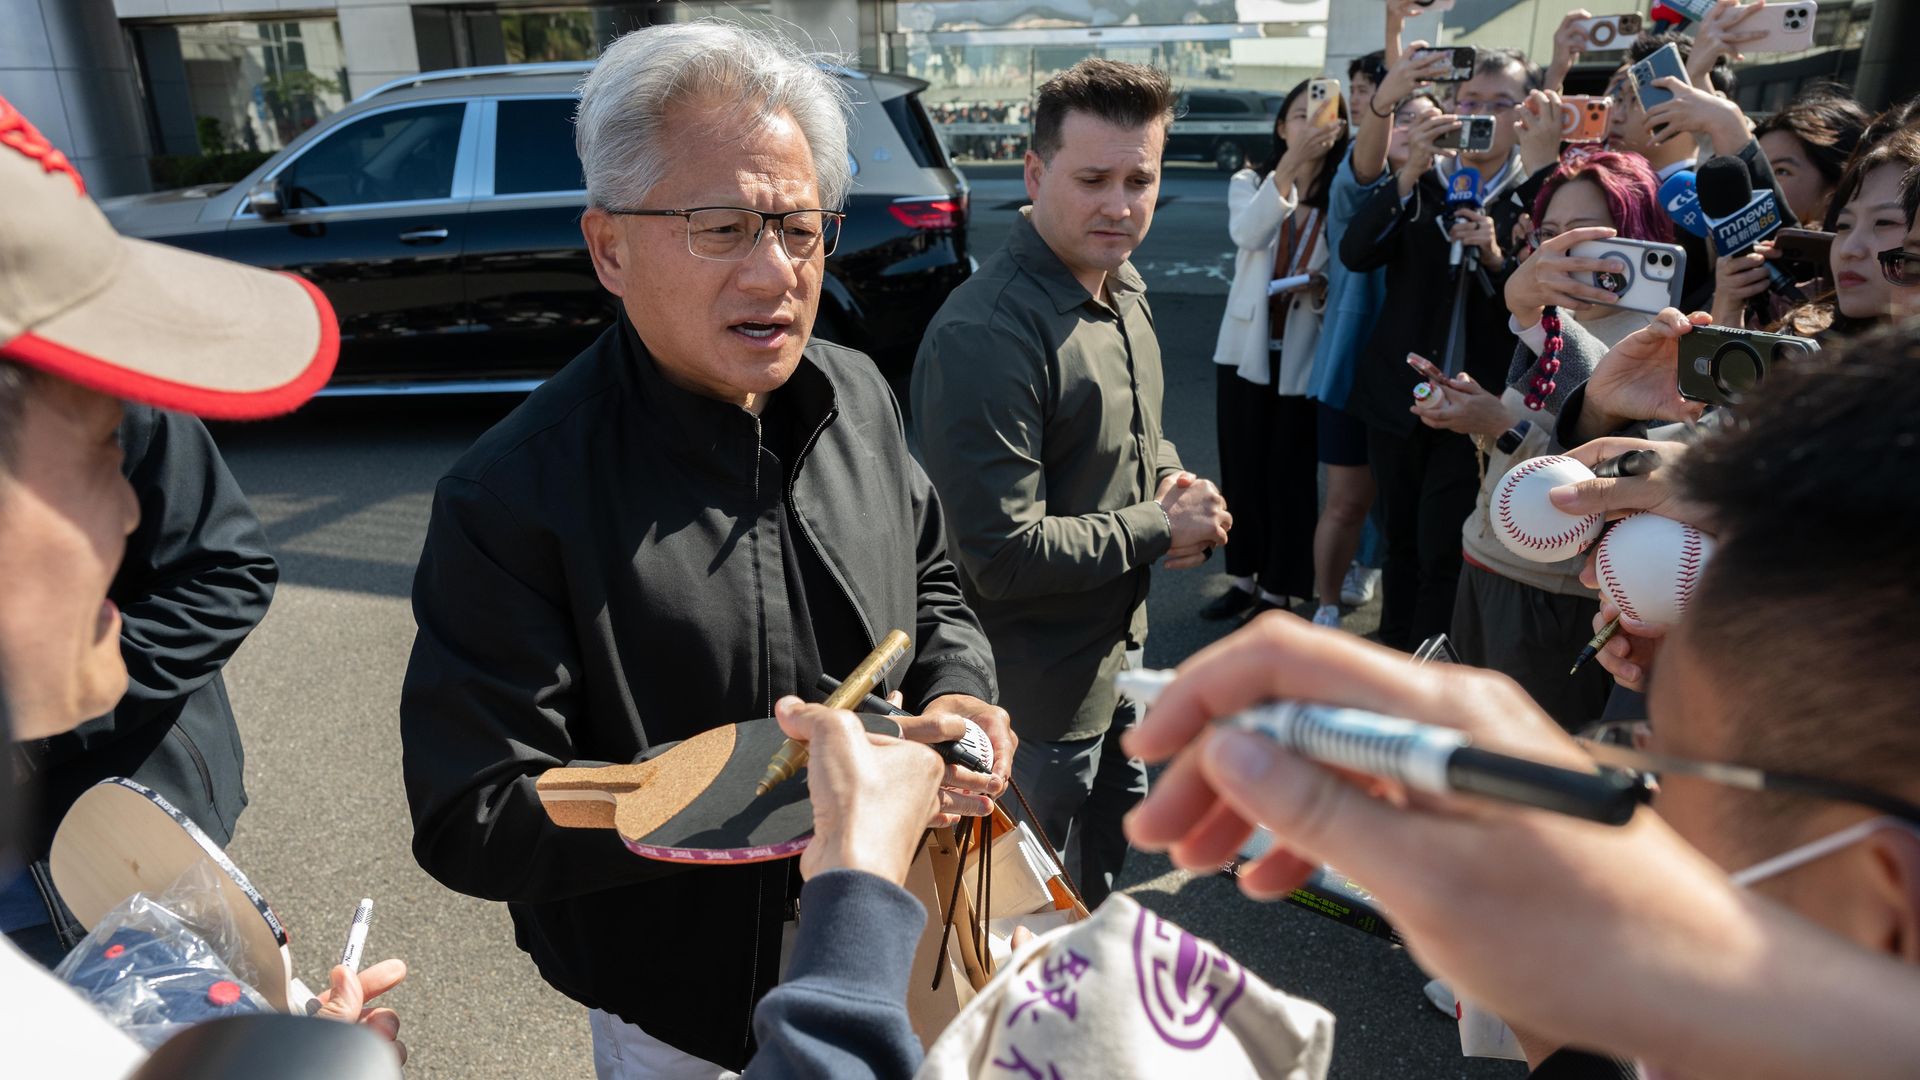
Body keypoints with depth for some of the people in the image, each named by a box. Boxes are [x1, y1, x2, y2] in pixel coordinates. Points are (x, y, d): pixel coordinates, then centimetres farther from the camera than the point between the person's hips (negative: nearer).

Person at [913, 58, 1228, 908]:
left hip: (1119, 652, 9)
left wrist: (1170, 481, -6)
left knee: (1109, 856, 32)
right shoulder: (985, 337, -30)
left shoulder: (1123, 288, 2)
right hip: (1039, 695, -9)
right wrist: (1161, 529, -20)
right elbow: (1004, 557, -30)